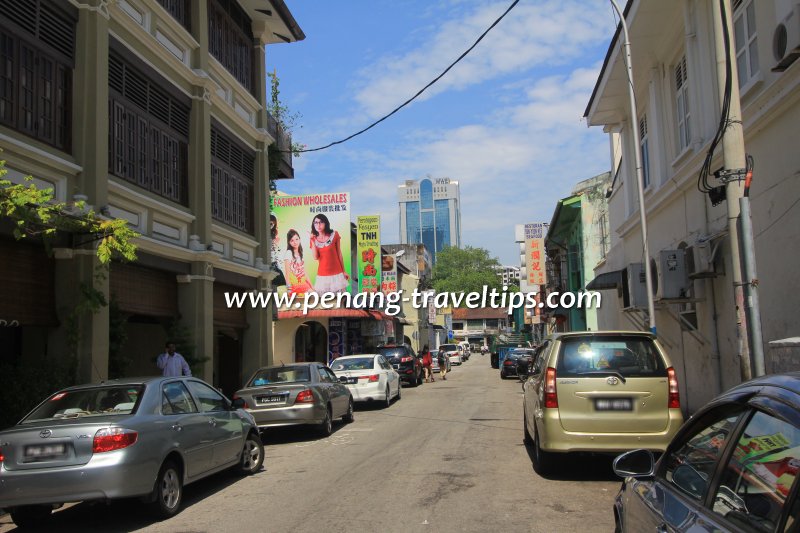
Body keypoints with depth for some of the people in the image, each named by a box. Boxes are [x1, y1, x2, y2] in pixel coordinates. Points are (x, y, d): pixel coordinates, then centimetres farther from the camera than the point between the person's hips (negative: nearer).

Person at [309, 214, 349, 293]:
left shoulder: (334, 235, -1)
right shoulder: (314, 239, 4)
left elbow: (339, 254, 3)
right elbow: (315, 257, -7)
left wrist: (344, 271, 4)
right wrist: (312, 241, -12)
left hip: (336, 273, -1)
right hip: (322, 275, 1)